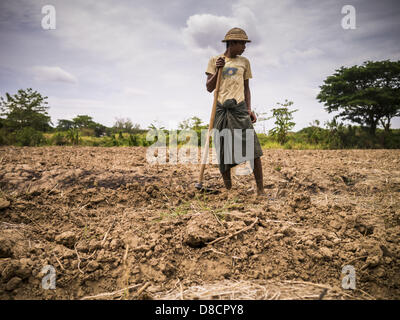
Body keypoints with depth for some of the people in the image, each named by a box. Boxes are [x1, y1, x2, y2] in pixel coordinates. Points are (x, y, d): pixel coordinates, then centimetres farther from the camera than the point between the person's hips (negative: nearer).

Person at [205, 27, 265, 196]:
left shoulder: (244, 62, 17)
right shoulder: (214, 60, 11)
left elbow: (246, 88, 18)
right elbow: (209, 88, 7)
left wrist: (249, 109, 5)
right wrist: (217, 70, -7)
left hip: (239, 108, 1)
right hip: (221, 109, -1)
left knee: (253, 149, -10)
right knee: (224, 150, 1)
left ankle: (260, 190, -6)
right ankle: (228, 188, 13)